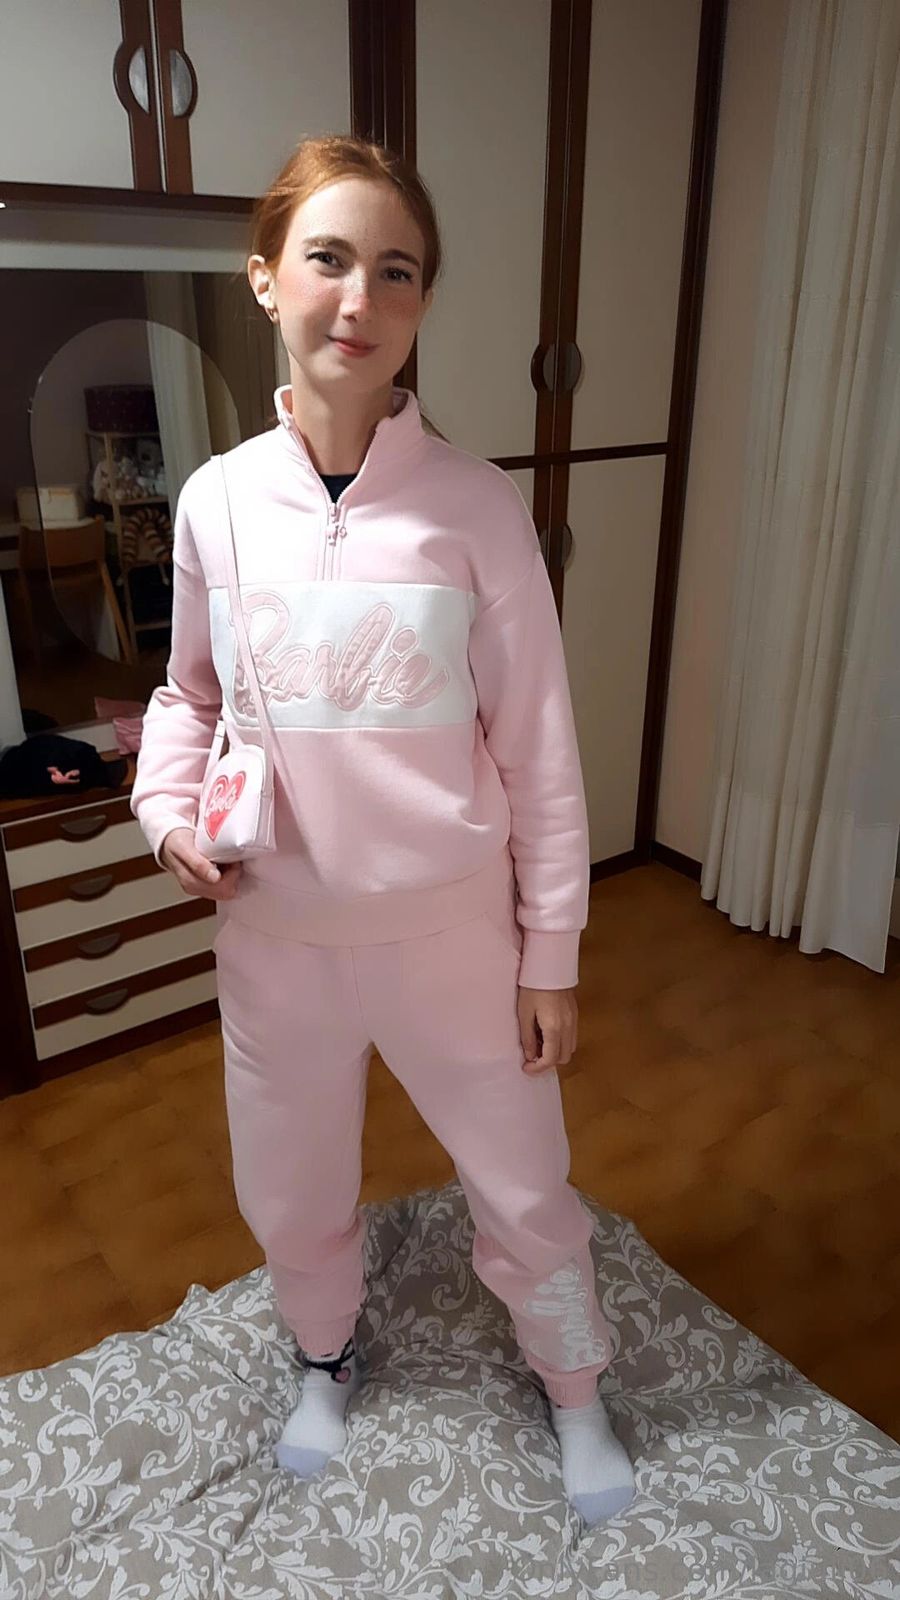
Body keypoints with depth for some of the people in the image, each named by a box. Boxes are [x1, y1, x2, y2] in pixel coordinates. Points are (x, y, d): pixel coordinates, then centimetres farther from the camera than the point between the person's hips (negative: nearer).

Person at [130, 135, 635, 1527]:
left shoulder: (476, 505, -12)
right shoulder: (217, 500, -5)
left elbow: (537, 751, -8)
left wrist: (551, 958, -4)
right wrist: (169, 810, -9)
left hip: (453, 929, -2)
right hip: (276, 932, 3)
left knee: (523, 1187, 17)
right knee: (290, 1190, 23)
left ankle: (573, 1386, 50)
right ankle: (328, 1356, 57)